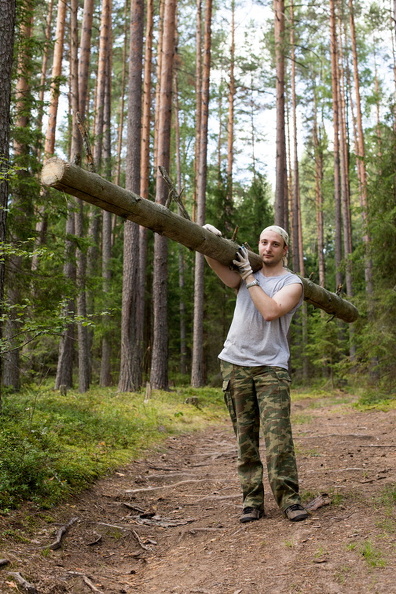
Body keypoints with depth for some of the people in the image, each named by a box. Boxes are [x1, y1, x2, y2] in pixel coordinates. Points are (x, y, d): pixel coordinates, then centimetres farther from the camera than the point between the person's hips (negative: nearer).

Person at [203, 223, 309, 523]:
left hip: (271, 367, -3)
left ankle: (289, 498, -1)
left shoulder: (292, 283, 4)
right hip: (235, 364, 4)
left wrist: (248, 276, -6)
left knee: (278, 436, -11)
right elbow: (217, 265, 2)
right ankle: (252, 500, 8)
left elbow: (271, 311, -13)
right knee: (245, 437, 3)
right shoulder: (245, 276, 18)